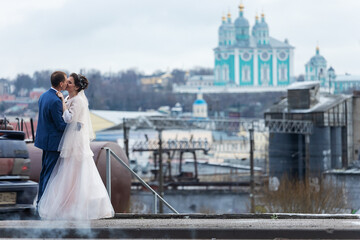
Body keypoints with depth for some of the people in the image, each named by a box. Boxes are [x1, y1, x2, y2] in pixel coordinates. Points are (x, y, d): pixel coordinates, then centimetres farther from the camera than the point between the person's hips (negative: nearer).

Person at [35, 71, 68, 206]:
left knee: (45, 170, 18)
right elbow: (61, 125, -20)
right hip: (53, 141, -10)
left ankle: (40, 200, 25)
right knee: (50, 172, -2)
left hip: (44, 138, 10)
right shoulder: (56, 101, -23)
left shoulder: (44, 96, 7)